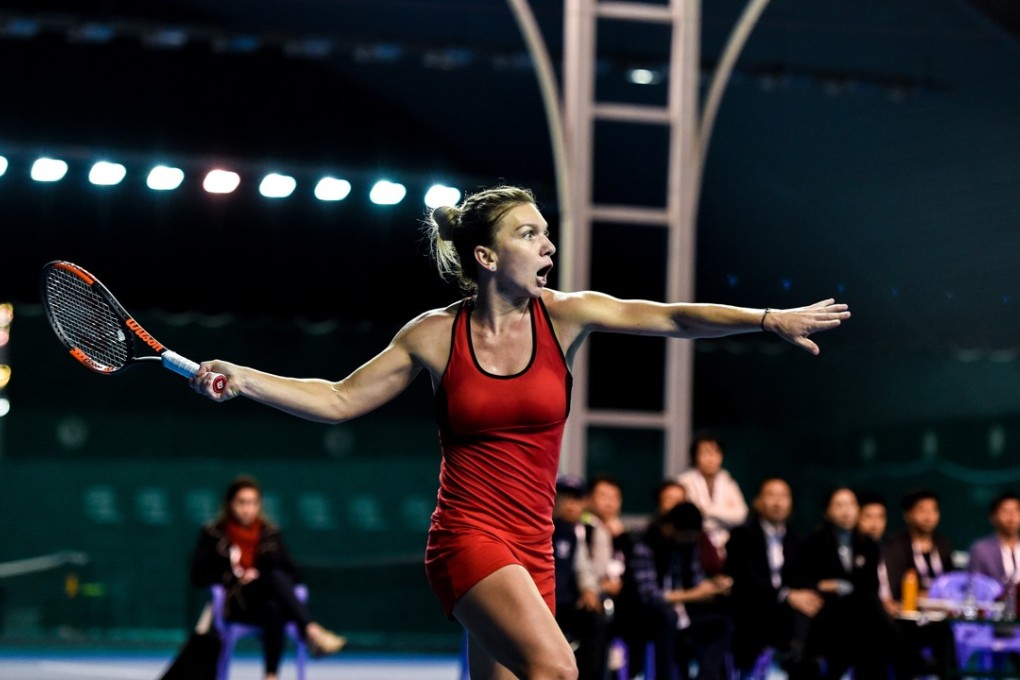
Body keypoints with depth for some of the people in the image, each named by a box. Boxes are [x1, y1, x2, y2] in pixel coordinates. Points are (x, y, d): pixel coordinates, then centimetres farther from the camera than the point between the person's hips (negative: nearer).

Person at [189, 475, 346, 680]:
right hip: (233, 605, -4)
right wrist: (235, 578, -11)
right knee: (276, 577, -35)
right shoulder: (213, 534, 4)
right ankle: (312, 631, -53)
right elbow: (199, 577, 0)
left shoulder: (270, 532, 12)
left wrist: (259, 576, -8)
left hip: (268, 602, 4)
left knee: (274, 610, -38)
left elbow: (292, 574, 11)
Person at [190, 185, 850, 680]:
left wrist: (770, 318, -20)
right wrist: (242, 378, -4)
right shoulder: (435, 334, -2)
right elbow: (339, 400, 6)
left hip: (532, 550, 4)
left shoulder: (563, 315, 1)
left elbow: (674, 317, -7)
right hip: (468, 536, -4)